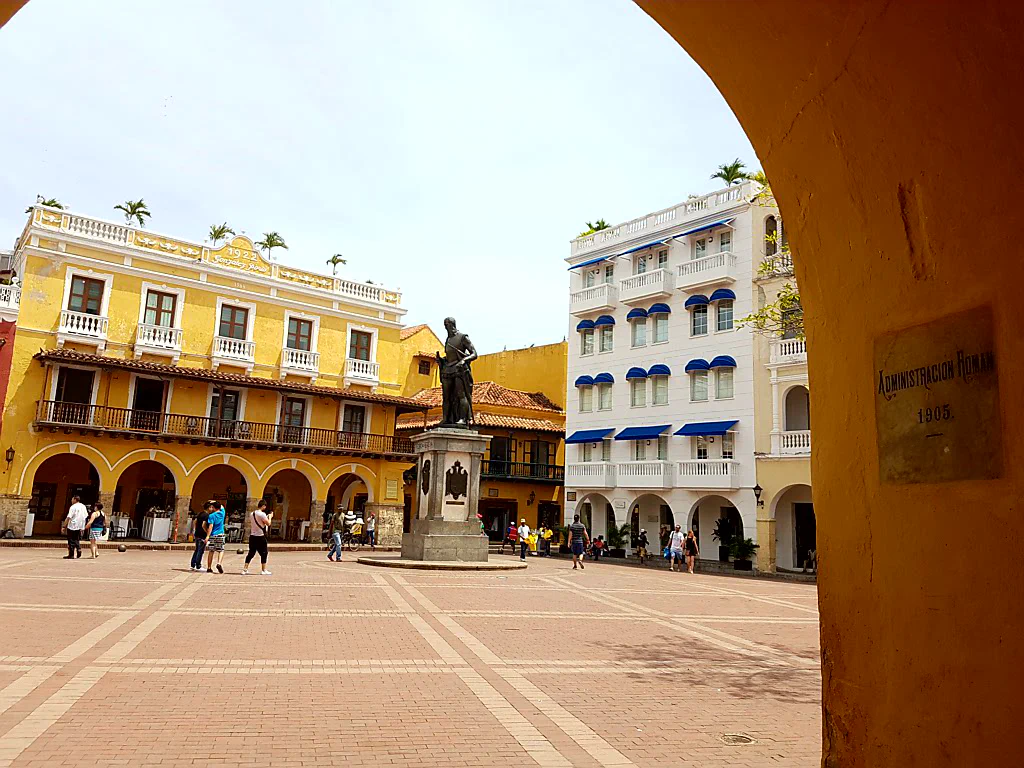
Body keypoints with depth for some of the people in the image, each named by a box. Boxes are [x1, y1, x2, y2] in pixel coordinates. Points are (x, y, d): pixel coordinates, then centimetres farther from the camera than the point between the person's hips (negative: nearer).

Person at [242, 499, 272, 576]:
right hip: (260, 536, -7)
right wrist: (270, 517, 2)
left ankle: (245, 569, 9)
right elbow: (268, 523, -14)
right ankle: (263, 570, 8)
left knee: (251, 553, 12)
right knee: (263, 553, 4)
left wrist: (267, 517, 21)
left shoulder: (253, 513, 10)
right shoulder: (262, 514, -15)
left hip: (252, 536, 7)